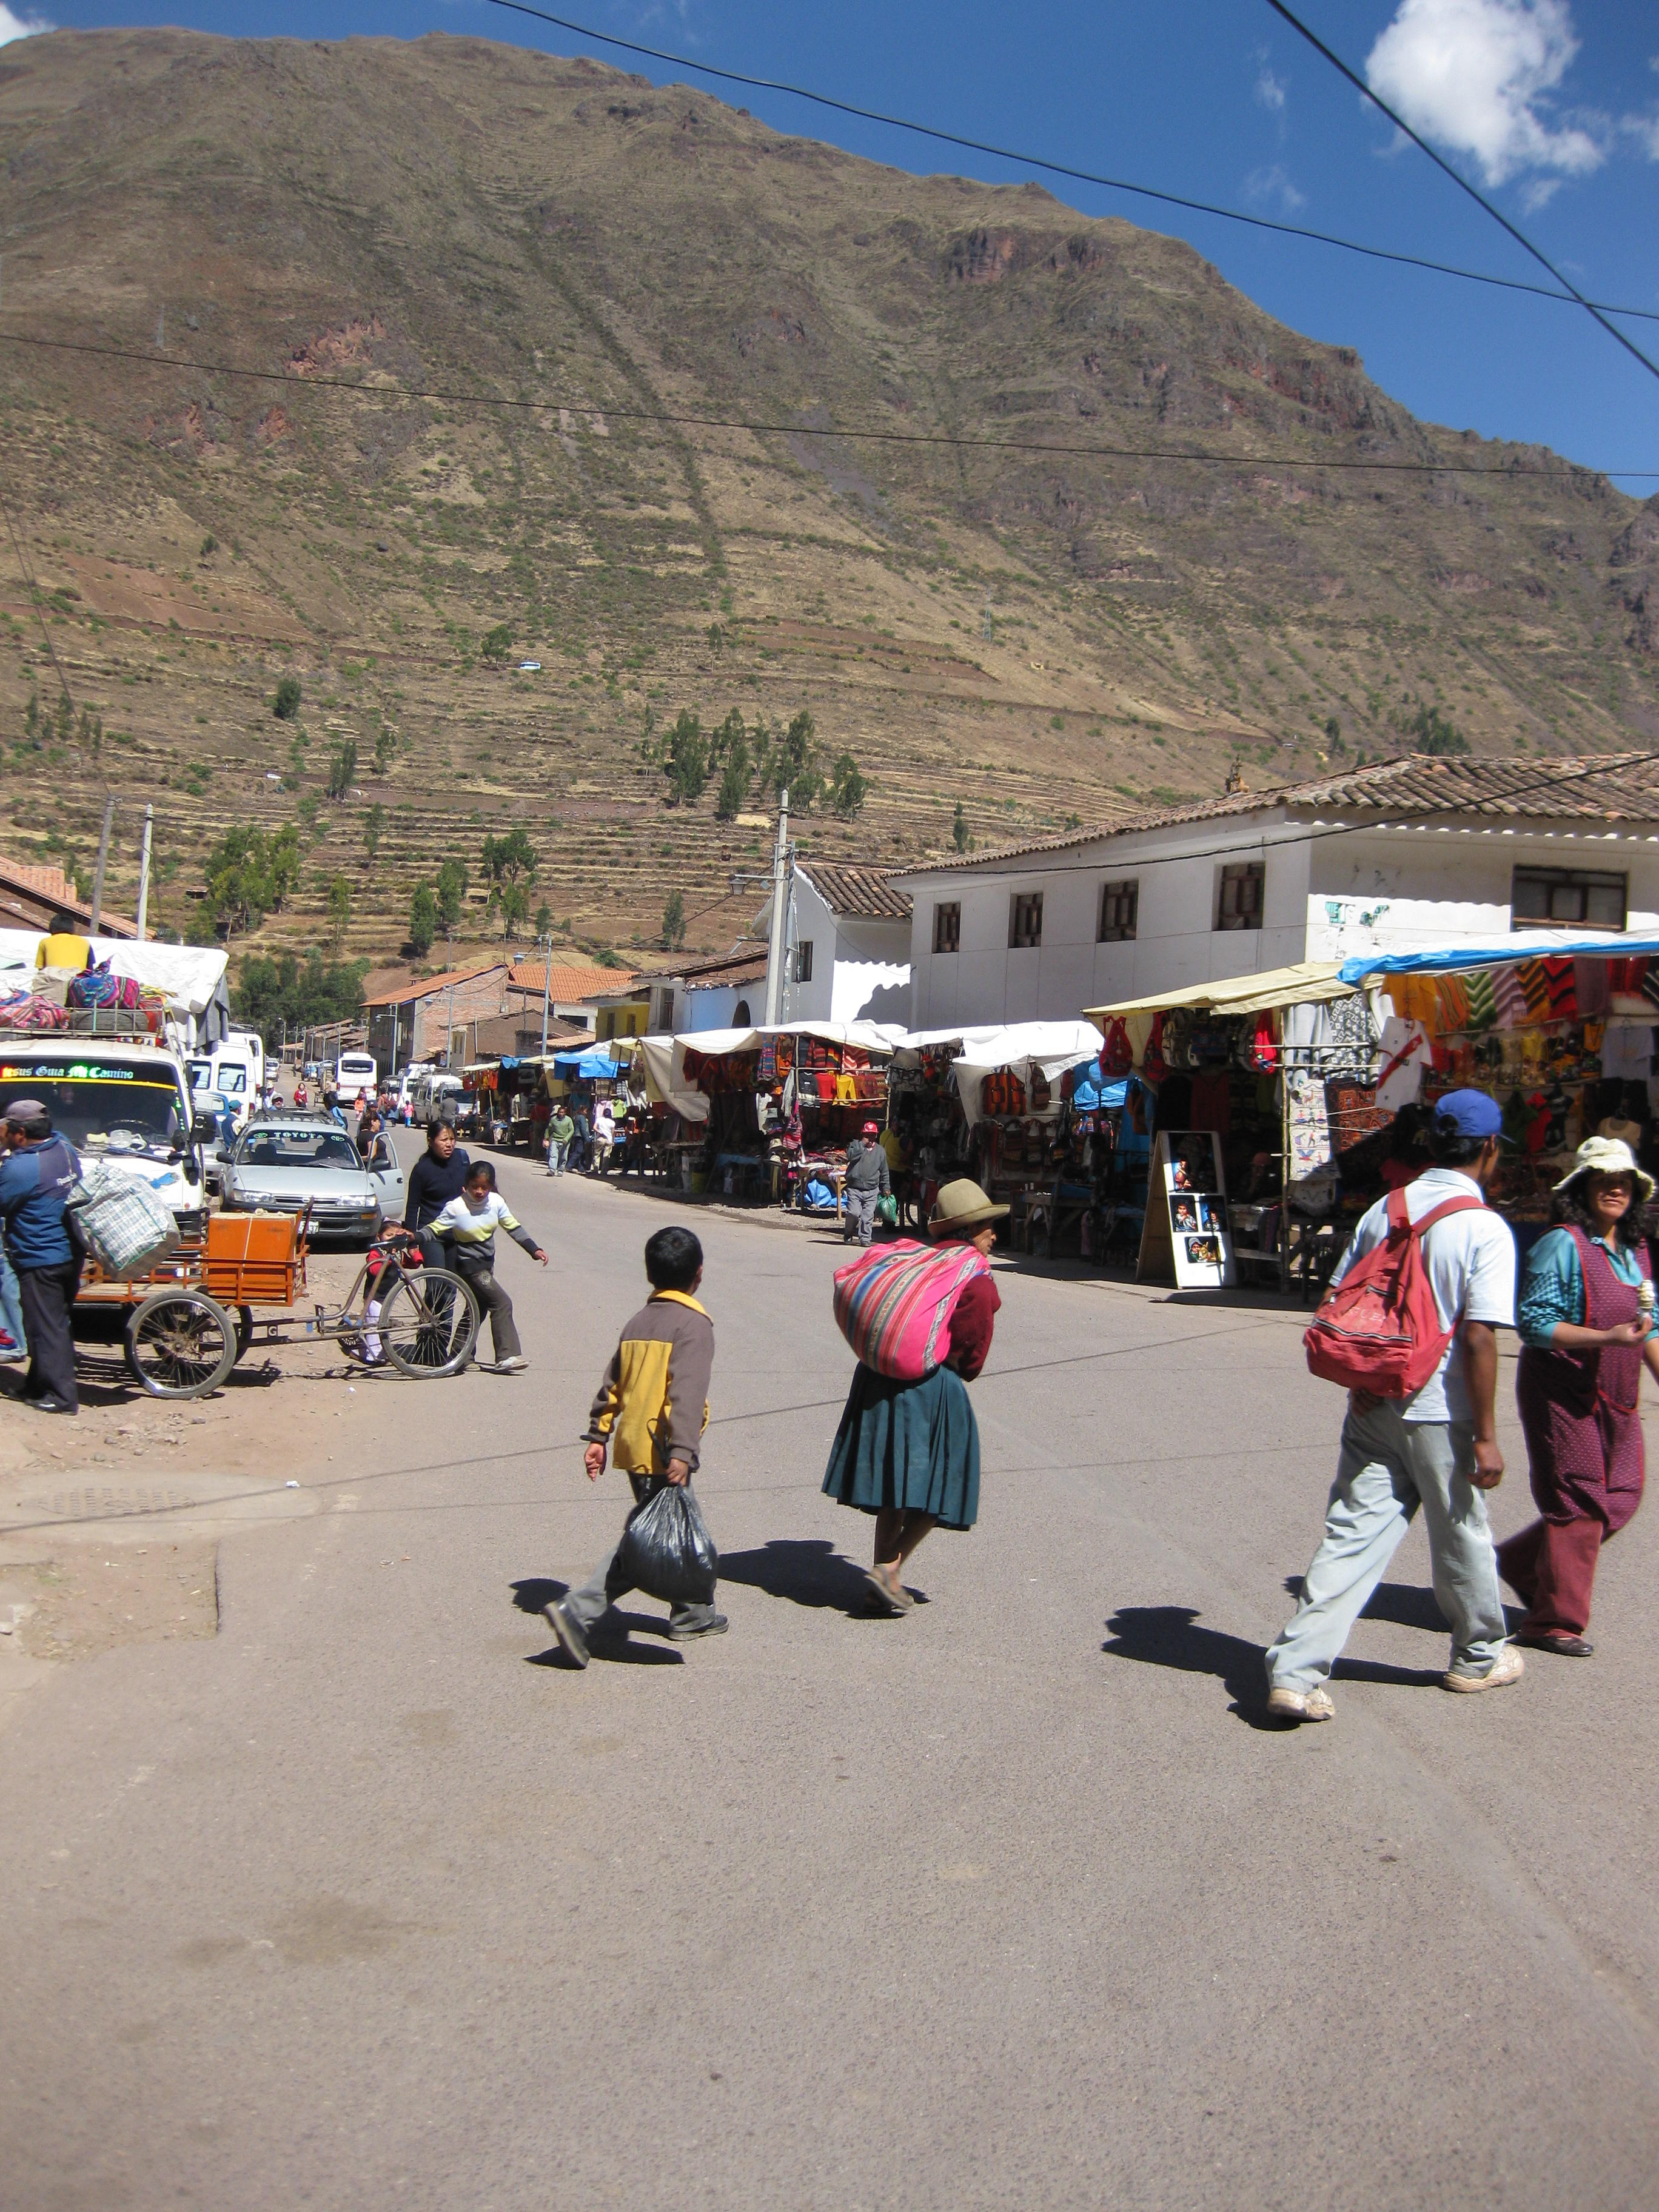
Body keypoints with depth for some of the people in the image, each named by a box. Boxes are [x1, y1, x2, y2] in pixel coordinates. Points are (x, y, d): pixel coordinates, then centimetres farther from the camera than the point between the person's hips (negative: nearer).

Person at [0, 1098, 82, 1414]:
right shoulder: (64, 1150, 3)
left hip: (39, 1261, -9)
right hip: (70, 1255, 9)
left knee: (46, 1329, -1)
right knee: (56, 1324, 18)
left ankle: (61, 1397, 1)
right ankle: (40, 1385, 30)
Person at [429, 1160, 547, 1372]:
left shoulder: (496, 1202, -5)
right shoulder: (456, 1208, -18)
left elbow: (514, 1227, 3)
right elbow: (434, 1230, -15)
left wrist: (534, 1250, 0)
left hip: (487, 1263, 7)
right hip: (470, 1265, -7)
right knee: (502, 1304, -16)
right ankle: (507, 1356, -16)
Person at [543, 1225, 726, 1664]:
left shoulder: (639, 1322, 13)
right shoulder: (694, 1324, -11)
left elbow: (611, 1385, 15)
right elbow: (687, 1392, -22)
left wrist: (598, 1436, 20)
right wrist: (682, 1451, -27)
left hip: (634, 1444, 8)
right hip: (661, 1451, -8)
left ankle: (691, 1614, 32)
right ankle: (577, 1612, -15)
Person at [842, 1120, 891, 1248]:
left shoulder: (880, 1151, 14)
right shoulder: (855, 1144, 6)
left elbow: (884, 1172, 20)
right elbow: (851, 1156, -16)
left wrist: (886, 1187, 16)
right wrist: (863, 1144, -13)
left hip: (872, 1190, 3)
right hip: (855, 1188, -3)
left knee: (868, 1216, -5)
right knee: (854, 1213, -12)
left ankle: (865, 1238, 4)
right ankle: (848, 1234, 10)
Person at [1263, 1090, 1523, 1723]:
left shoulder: (1383, 1212, 5)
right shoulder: (1486, 1229, -12)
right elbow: (1478, 1338, -17)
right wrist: (1486, 1435, -11)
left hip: (1373, 1407, 4)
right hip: (1439, 1412, -4)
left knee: (1352, 1535, 4)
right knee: (1461, 1536, 15)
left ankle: (1295, 1671, -4)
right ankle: (1479, 1658, 36)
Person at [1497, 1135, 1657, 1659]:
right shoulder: (1562, 1245, -13)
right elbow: (1534, 1323, -17)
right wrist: (1606, 1338, -24)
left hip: (1616, 1398, 8)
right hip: (1563, 1392, -8)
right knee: (1579, 1502, -3)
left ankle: (1520, 1561, 28)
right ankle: (1555, 1622, 11)